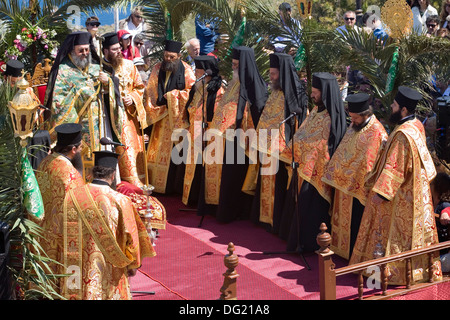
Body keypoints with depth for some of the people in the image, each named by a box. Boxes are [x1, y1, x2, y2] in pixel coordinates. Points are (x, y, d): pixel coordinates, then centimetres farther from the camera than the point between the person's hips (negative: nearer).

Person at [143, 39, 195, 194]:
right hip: (160, 117, 4)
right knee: (158, 150, 3)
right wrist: (152, 108, 0)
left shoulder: (186, 71, -3)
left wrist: (171, 95, -8)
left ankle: (173, 185, 2)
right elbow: (150, 91, 12)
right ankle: (156, 183, 9)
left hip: (178, 117, -4)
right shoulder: (157, 68, 9)